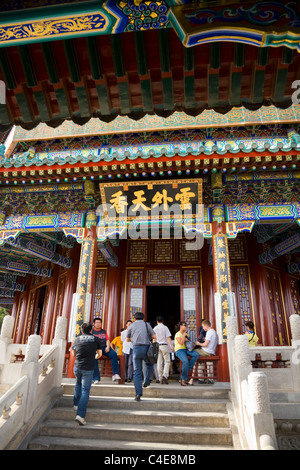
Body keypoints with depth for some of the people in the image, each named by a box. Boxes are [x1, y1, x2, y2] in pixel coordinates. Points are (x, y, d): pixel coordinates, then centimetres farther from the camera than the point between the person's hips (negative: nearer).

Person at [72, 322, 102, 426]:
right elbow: (100, 354, 15)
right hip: (88, 368, -3)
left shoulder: (77, 339, 7)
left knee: (78, 384, 30)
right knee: (85, 390, 2)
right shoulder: (95, 339, 4)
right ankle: (80, 415, -5)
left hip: (77, 367, 3)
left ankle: (76, 404, 33)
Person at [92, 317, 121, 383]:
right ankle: (96, 378, -26)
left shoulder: (104, 331, 21)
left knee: (114, 354, -23)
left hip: (104, 347, 3)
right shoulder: (91, 331, 9)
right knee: (94, 358, -33)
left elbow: (107, 340, 14)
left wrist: (108, 347, -6)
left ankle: (115, 374, -25)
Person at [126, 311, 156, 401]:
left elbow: (128, 339, 20)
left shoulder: (131, 326, 11)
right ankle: (146, 381, 22)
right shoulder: (147, 325, 9)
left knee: (137, 372, 6)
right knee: (149, 363, 31)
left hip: (136, 349, 0)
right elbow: (154, 337, 4)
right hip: (146, 348, 0)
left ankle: (138, 394, 2)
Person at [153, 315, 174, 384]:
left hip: (157, 346, 3)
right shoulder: (165, 327, -2)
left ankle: (160, 378, 10)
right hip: (164, 345, -3)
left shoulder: (154, 328, 7)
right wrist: (171, 346, -11)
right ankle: (165, 375, -15)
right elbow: (168, 337, -9)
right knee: (167, 362, 2)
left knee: (159, 363, 8)